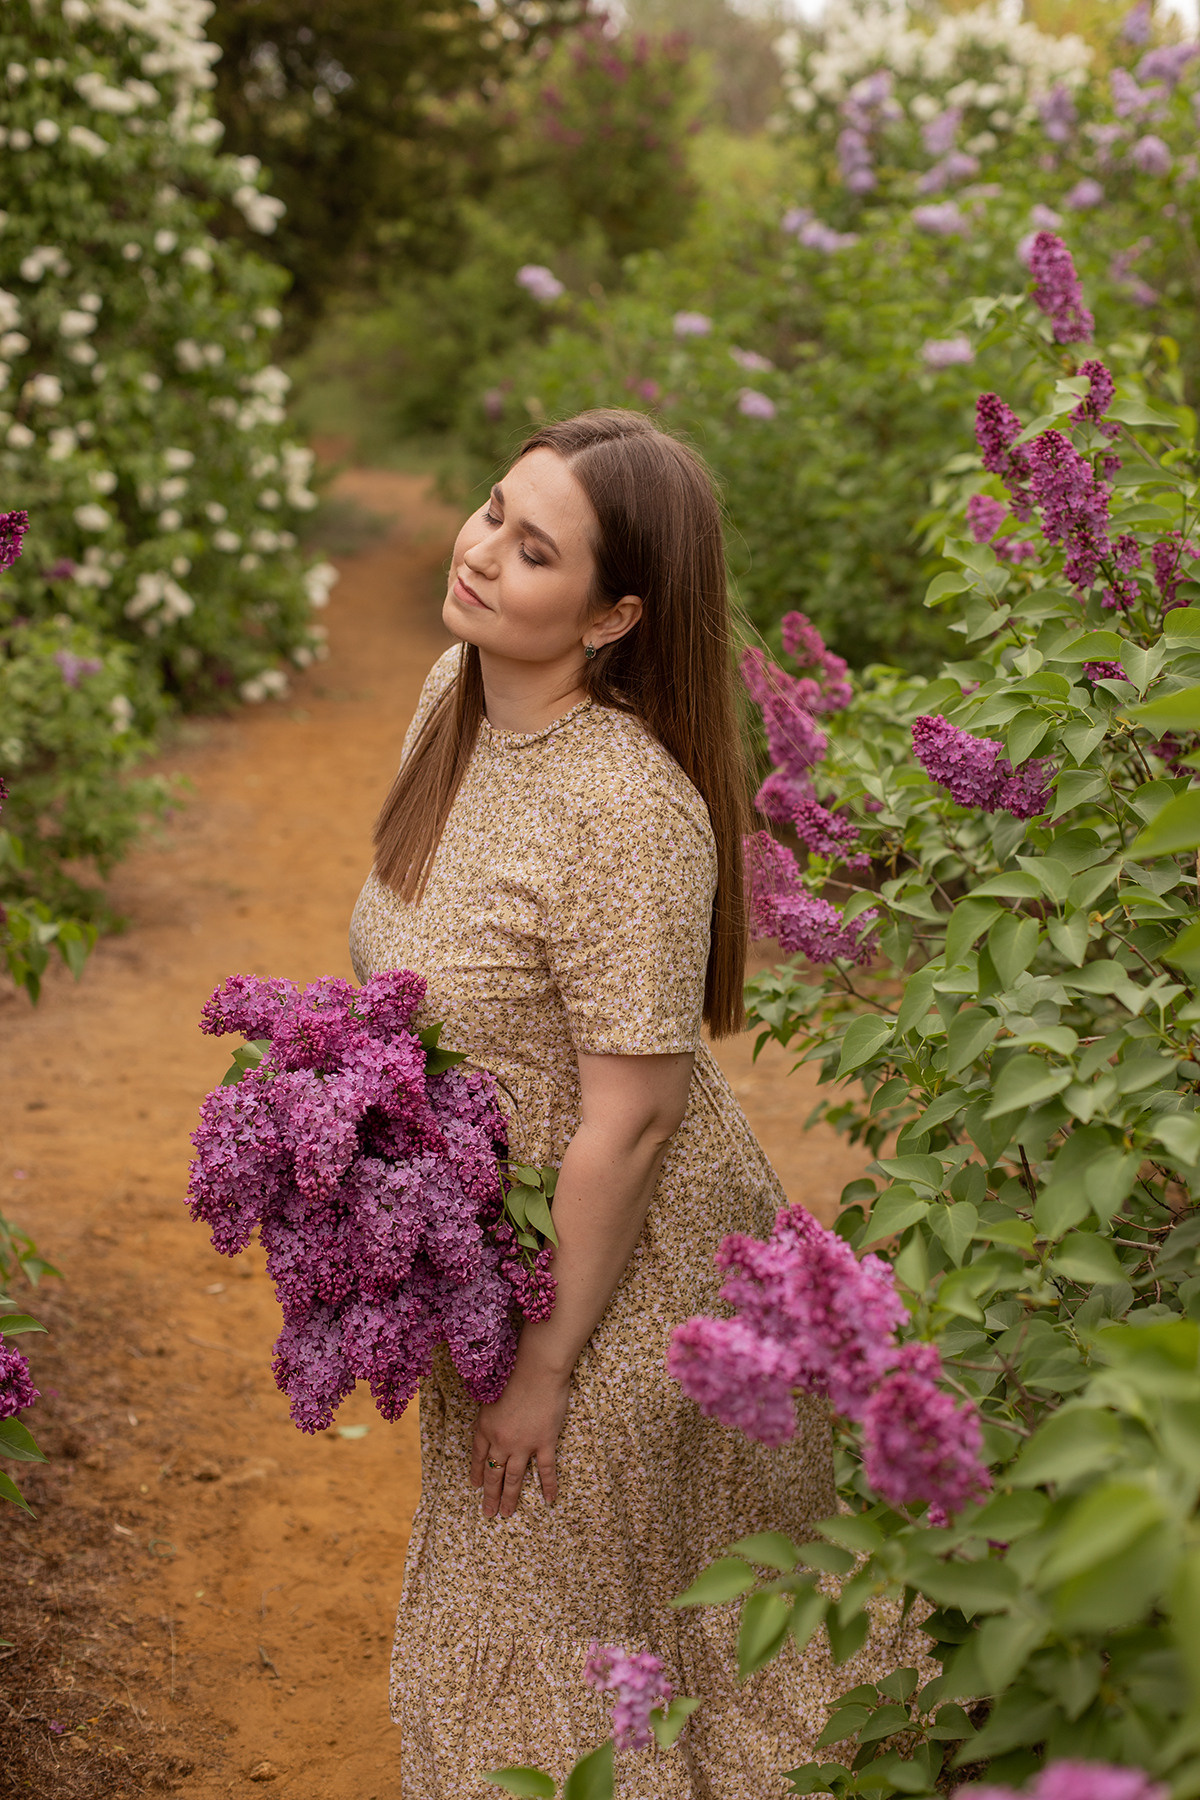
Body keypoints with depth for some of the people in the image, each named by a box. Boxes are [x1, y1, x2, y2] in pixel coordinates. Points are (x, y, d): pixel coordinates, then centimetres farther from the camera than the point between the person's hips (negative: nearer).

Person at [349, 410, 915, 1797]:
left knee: (604, 1640, 14)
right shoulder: (457, 692, -4)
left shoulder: (628, 809, -31)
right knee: (515, 1606, 27)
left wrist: (546, 1366, -18)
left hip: (626, 1268, -8)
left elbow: (631, 1118, -26)